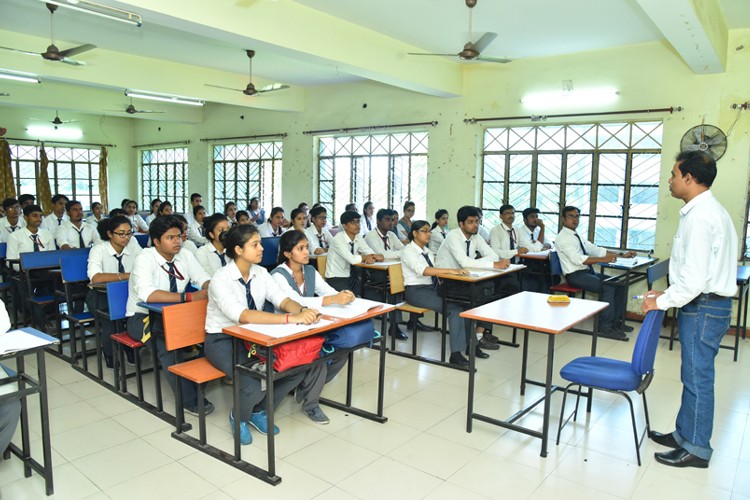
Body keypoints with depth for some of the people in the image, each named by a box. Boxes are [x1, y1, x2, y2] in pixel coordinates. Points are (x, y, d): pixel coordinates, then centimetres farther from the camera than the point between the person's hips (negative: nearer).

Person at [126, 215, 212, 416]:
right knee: (166, 341, -35)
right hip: (143, 317, -5)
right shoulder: (145, 259, -19)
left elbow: (204, 279, -2)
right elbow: (147, 294, -35)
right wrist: (188, 297, -40)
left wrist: (209, 289, -28)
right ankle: (189, 399, -29)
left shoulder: (185, 256, -2)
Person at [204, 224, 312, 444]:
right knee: (255, 383, -29)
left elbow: (282, 299, -11)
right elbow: (243, 315, -37)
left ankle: (259, 411, 14)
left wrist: (303, 310, -35)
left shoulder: (260, 273, -1)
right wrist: (291, 318, -46)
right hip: (223, 340, -6)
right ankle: (239, 417, 7)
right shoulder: (221, 279, -22)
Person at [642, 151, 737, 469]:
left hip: (703, 307, -10)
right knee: (693, 375, 18)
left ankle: (696, 448, 18)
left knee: (697, 377, 3)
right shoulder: (708, 210, 12)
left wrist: (661, 302, -13)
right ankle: (684, 434, 31)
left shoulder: (700, 216, -20)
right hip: (706, 303, 10)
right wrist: (668, 295, 13)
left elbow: (695, 278, -25)